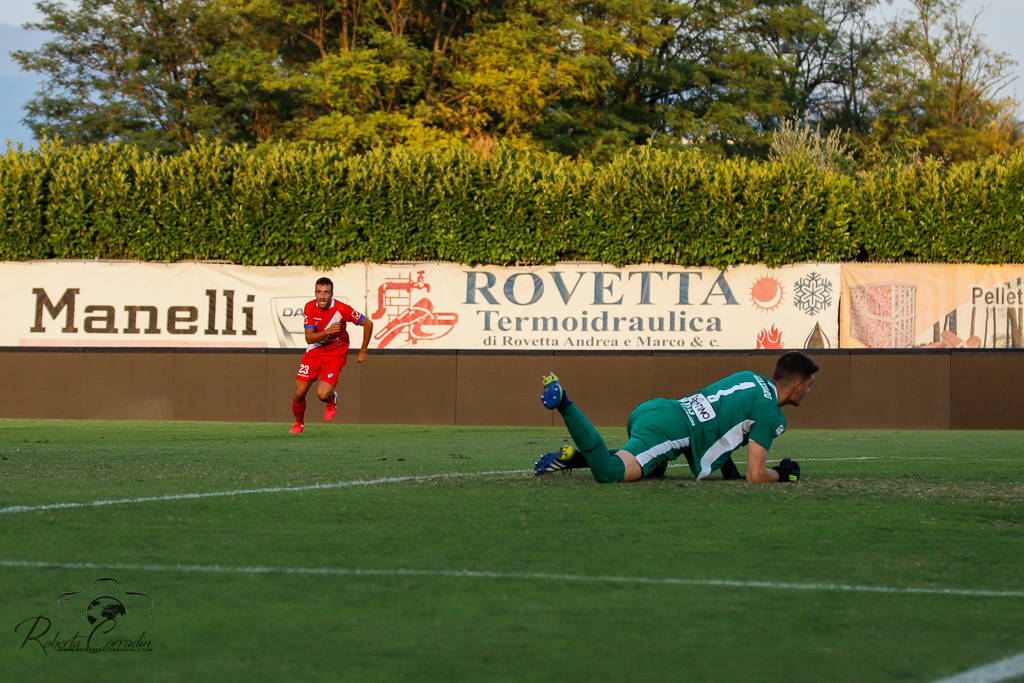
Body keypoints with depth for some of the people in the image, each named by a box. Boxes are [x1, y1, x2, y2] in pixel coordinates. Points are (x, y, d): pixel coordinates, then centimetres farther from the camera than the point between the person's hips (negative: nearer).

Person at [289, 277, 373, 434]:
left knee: (323, 394, -20)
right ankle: (299, 423, 29)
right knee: (299, 393, -1)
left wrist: (363, 351, -2)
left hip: (335, 354, -3)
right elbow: (309, 338, -15)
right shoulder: (310, 307, -12)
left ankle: (331, 400, 20)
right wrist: (328, 331, -34)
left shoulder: (341, 309, -22)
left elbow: (368, 324, -9)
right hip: (314, 352, 3)